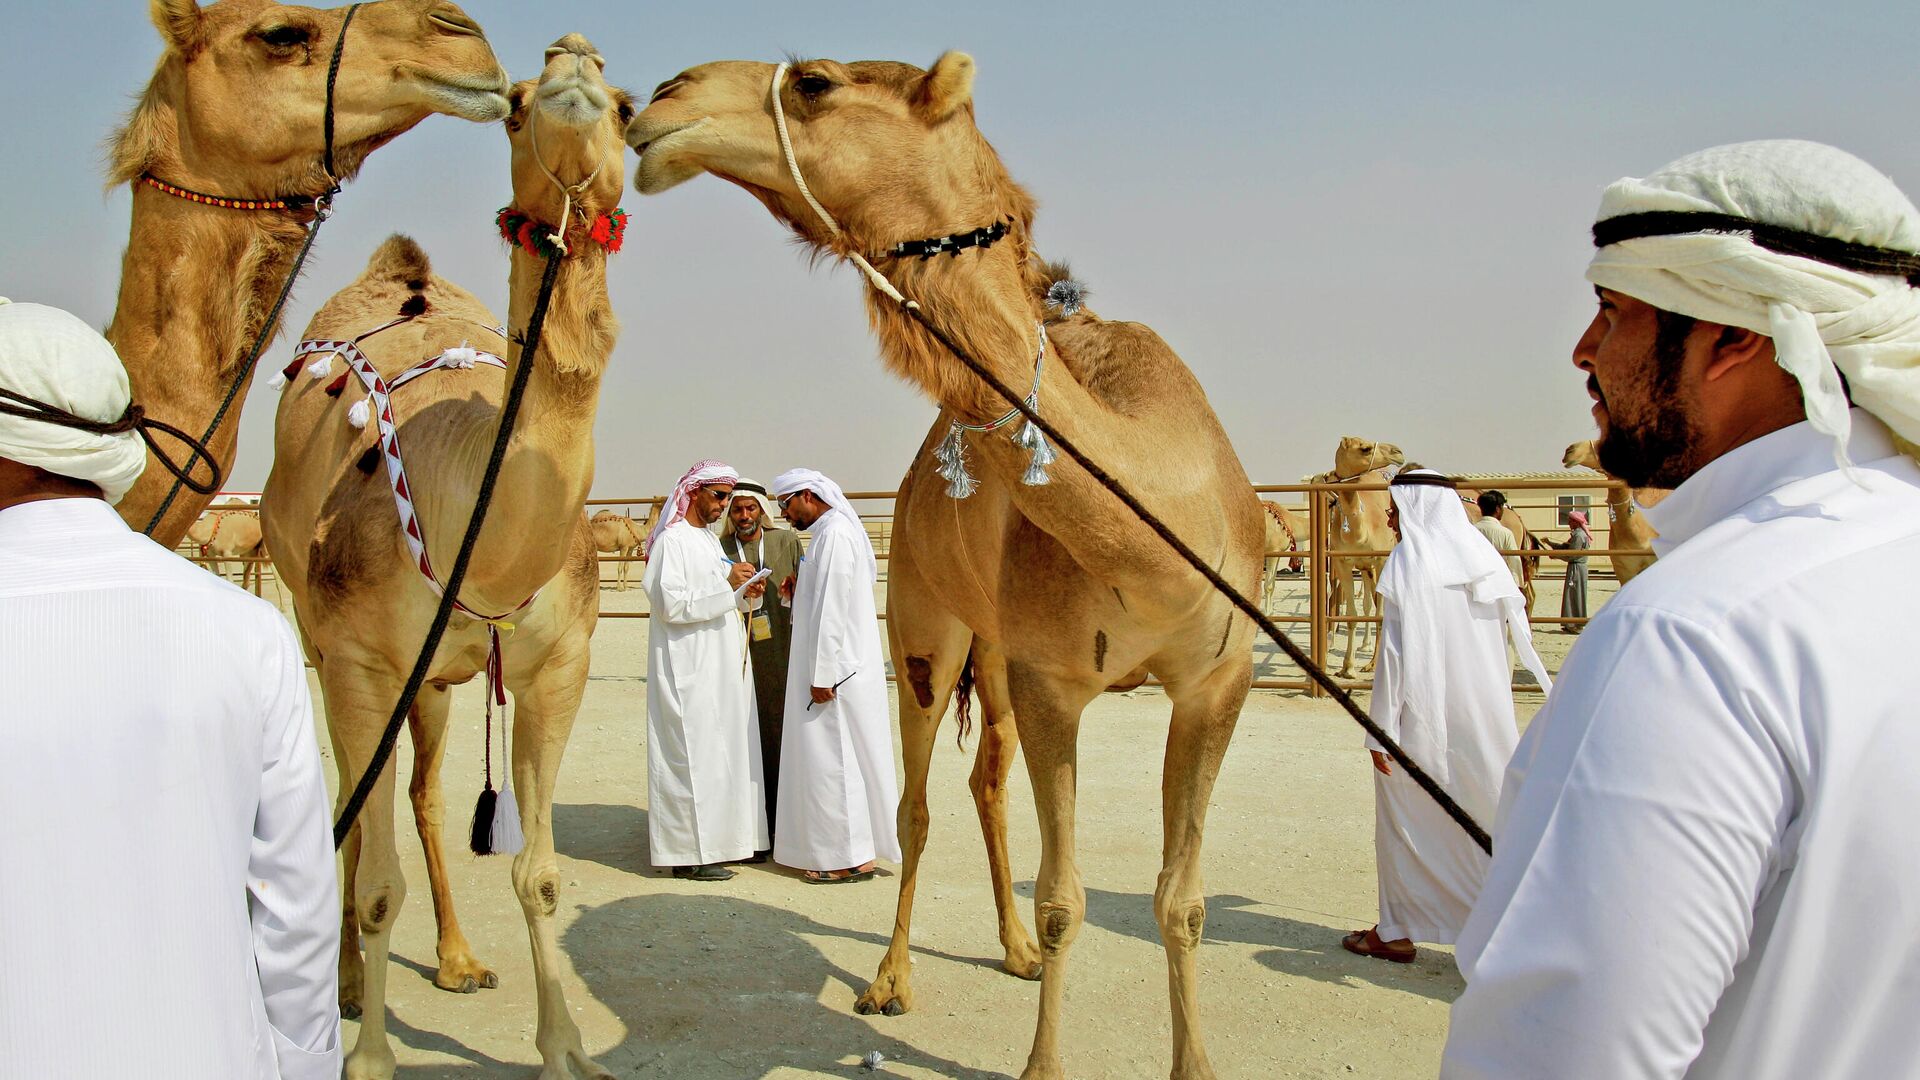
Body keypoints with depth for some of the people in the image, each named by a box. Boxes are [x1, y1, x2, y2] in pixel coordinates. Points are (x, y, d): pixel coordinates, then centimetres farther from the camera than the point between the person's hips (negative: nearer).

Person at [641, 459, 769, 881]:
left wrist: (746, 595, 4)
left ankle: (723, 839, 18)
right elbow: (672, 604, -20)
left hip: (721, 668, 9)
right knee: (694, 754, -7)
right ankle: (690, 853, -1)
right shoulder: (672, 540, -10)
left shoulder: (710, 540, 17)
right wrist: (726, 584, -20)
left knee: (727, 751, 11)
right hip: (689, 670, -9)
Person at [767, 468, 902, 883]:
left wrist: (822, 675, -21)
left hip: (834, 668, -10)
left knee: (832, 759, -5)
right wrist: (799, 592, 8)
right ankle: (850, 849, 20)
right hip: (839, 666, 10)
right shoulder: (834, 531, 16)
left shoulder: (835, 536, -16)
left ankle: (851, 857, 2)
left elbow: (833, 609, -21)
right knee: (832, 758, 14)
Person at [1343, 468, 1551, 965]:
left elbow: (1397, 650, -16)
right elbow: (1514, 636, 10)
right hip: (1485, 716, 6)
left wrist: (1381, 730, -12)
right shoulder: (1483, 555, 7)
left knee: (1407, 821, 8)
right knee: (1490, 821, 12)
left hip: (1424, 716, -6)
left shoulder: (1408, 560, -12)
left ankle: (1397, 932, 18)